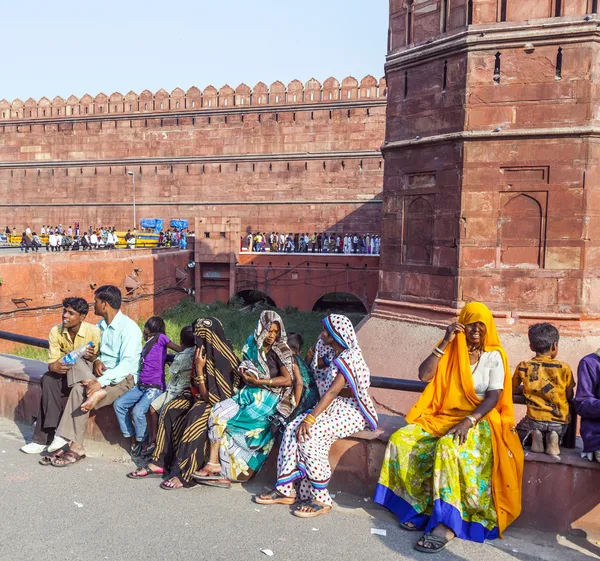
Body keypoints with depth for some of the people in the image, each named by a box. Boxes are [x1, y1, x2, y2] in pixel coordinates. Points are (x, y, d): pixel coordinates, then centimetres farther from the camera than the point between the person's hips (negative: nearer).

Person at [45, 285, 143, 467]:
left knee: (81, 391, -28)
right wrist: (96, 361, -9)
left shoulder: (129, 327, -16)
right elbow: (97, 351, 17)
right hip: (101, 371, 7)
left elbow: (127, 363, -25)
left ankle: (76, 448, -23)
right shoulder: (101, 325, 11)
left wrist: (100, 382, -34)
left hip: (123, 377, -7)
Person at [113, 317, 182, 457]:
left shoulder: (160, 338, -4)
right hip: (141, 386, 8)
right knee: (118, 404, -6)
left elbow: (180, 350, -3)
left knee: (138, 411, -26)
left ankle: (142, 442, -3)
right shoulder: (147, 344, 19)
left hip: (155, 387, -8)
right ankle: (133, 439, 2)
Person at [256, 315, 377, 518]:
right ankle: (286, 490, -11)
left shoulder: (349, 358, -17)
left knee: (308, 436, -29)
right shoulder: (335, 356, 12)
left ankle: (321, 499, -20)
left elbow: (333, 391, -27)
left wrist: (311, 418, -32)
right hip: (333, 407, 9)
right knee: (292, 430, -13)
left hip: (351, 412, -9)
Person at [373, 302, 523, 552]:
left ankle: (447, 523, -34)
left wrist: (469, 420, -24)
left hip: (479, 421, -4)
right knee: (401, 439, -20)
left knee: (448, 446, -37)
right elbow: (424, 375, -5)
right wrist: (445, 344, -10)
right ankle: (422, 505, -14)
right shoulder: (449, 350, 8)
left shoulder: (494, 356, 0)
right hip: (443, 417, 4)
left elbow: (494, 396, -9)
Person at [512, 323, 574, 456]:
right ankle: (554, 438, 0)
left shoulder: (523, 367, -4)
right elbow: (570, 396, 2)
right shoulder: (564, 368, -7)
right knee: (559, 433, 34)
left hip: (534, 419, 0)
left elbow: (514, 389, 10)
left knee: (519, 433, 29)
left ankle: (534, 435, -2)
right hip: (560, 422, 0)